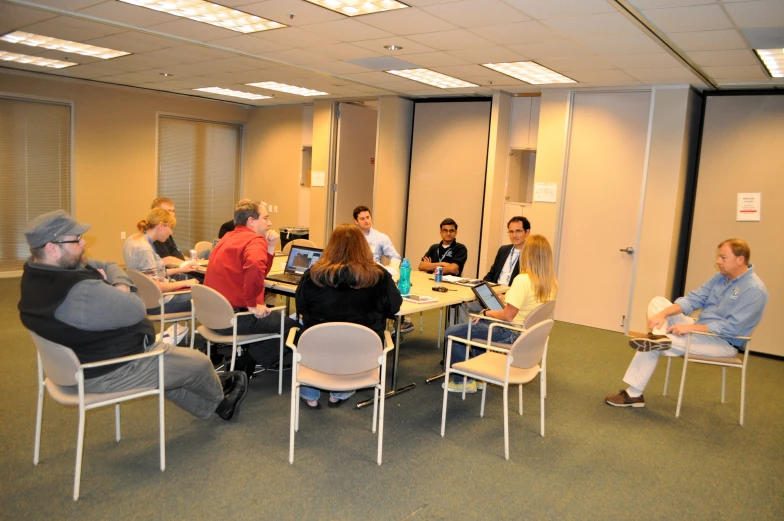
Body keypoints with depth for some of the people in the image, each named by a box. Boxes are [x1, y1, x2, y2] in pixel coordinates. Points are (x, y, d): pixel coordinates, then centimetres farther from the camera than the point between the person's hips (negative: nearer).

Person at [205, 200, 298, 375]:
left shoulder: (229, 237, 16)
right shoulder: (255, 240, -14)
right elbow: (255, 268, -38)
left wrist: (270, 248, 7)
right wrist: (253, 305, -26)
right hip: (234, 317, -10)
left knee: (273, 316, 30)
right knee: (289, 325, 9)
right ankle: (239, 370, 13)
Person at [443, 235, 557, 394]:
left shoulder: (523, 280, -26)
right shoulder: (551, 283, -1)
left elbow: (508, 316, -24)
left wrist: (487, 312, -8)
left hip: (513, 335, -9)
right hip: (530, 334, 9)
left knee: (452, 332, -1)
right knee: (479, 325, 32)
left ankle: (462, 381, 11)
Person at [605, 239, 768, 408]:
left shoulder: (754, 290, -20)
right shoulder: (721, 277, 5)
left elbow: (731, 327, -26)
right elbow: (693, 299, 1)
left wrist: (690, 327, -27)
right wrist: (663, 314, -17)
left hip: (722, 342, -9)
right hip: (701, 329, 9)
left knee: (653, 347, -22)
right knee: (658, 302, -3)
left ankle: (634, 394, -14)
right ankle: (659, 337, -29)